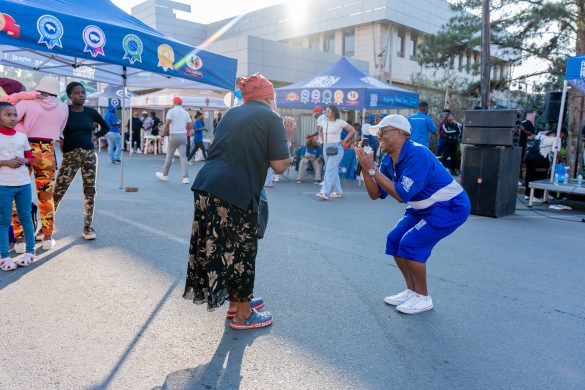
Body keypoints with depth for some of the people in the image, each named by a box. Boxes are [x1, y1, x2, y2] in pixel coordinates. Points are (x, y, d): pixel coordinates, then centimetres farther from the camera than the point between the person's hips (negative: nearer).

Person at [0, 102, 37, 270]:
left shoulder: (22, 136, 8)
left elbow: (30, 157, 15)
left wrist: (24, 161, -6)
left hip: (24, 183, 4)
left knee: (26, 217, 10)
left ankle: (30, 251, 21)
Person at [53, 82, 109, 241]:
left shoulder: (91, 112, 7)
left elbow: (106, 127, 21)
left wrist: (95, 136, 7)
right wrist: (60, 141, -4)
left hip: (89, 155, 2)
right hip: (70, 156, -2)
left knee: (89, 191, 4)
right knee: (58, 192, -5)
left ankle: (87, 227, 12)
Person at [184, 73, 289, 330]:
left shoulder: (232, 113, 19)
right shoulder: (271, 118, -2)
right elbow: (280, 165, -7)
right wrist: (286, 138, 8)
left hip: (206, 185, 7)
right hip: (235, 192, -7)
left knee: (223, 248, 18)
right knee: (240, 251, 7)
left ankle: (235, 303, 35)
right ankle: (242, 315, 22)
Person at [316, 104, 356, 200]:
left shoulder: (340, 122, -6)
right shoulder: (324, 123, 9)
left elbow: (352, 130, -1)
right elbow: (320, 131, 30)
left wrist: (344, 141, -3)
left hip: (336, 148, -6)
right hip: (326, 147, 6)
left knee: (330, 170, -15)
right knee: (333, 170, 10)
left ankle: (325, 192, -21)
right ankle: (338, 191, 19)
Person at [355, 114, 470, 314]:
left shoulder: (417, 155, -28)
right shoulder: (389, 160, -1)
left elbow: (401, 195, -32)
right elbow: (376, 194, -1)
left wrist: (372, 170, -30)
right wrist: (365, 168, -15)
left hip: (450, 206, -9)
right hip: (424, 208, 9)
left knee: (411, 243, -18)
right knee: (394, 239, 3)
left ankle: (423, 298, 2)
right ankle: (411, 291, 18)